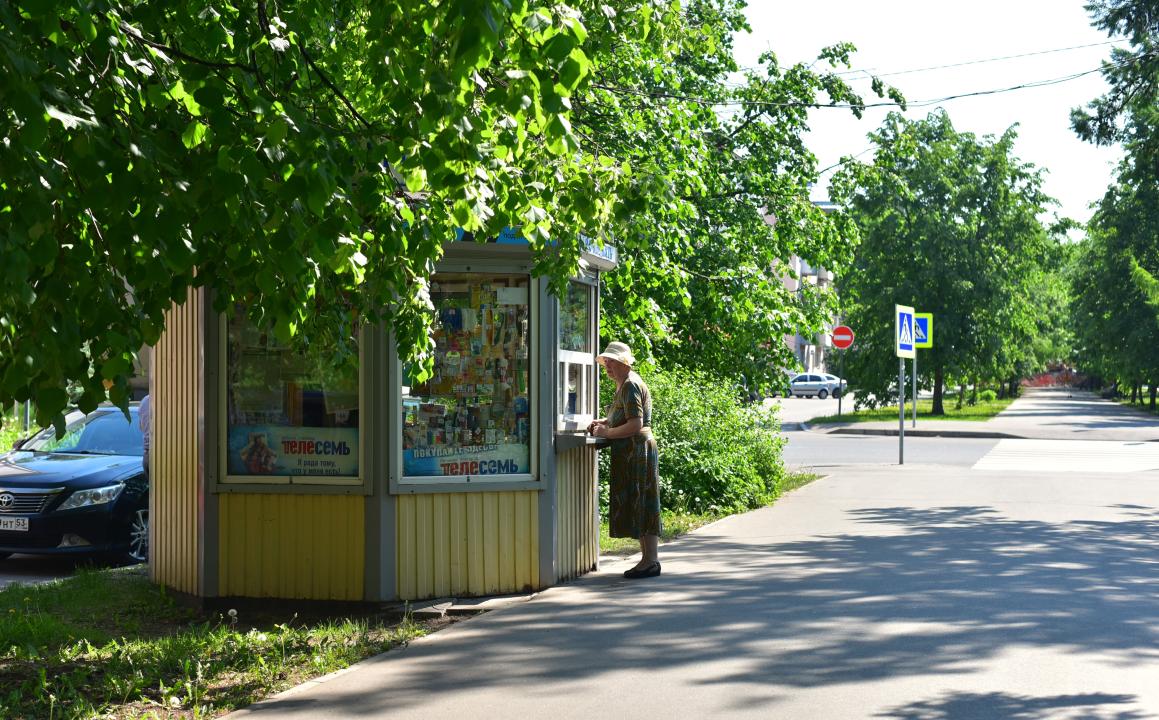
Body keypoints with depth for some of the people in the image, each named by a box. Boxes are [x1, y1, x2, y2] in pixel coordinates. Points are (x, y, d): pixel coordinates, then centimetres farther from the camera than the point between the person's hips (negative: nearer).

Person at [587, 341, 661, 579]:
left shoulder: (631, 386, -15)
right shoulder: (624, 384, 17)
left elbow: (635, 425, -22)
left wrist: (607, 433, -14)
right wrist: (603, 422, 12)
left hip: (638, 450, -10)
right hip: (631, 452, 10)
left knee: (641, 504, -7)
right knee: (637, 506, 12)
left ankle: (651, 561, -4)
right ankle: (648, 557, 16)